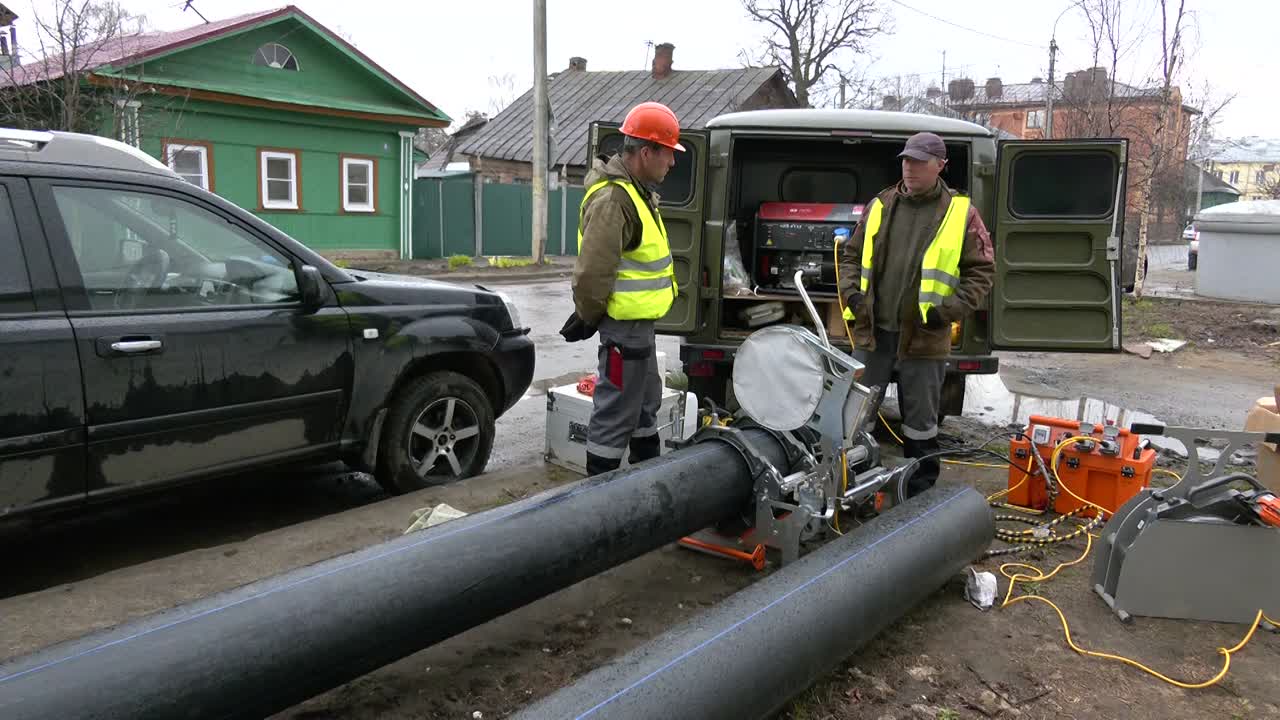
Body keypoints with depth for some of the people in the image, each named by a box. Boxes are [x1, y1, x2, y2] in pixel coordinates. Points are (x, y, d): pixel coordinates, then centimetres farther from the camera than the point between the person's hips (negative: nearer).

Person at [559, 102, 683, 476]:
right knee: (617, 411, -3)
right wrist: (588, 316, -14)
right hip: (625, 323, -11)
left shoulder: (639, 190, 11)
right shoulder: (613, 198, -23)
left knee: (646, 401, 22)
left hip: (639, 321, 11)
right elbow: (592, 270, -27)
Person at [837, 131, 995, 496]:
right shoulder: (880, 205, 8)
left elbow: (981, 271, 0)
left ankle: (920, 492, 23)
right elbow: (852, 254, 16)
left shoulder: (961, 212, -1)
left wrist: (948, 310, -12)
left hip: (924, 336, -3)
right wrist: (852, 292, -1)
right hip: (873, 330, 3)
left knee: (920, 422, 8)